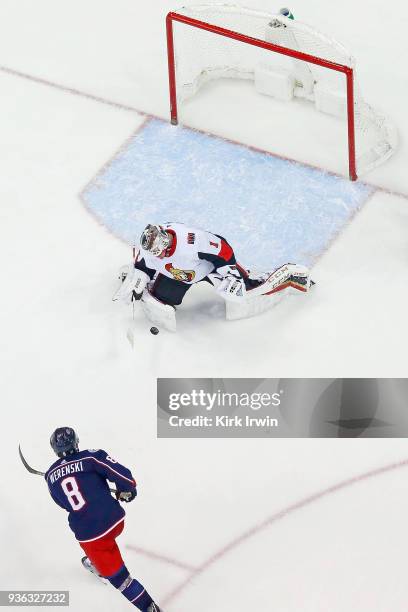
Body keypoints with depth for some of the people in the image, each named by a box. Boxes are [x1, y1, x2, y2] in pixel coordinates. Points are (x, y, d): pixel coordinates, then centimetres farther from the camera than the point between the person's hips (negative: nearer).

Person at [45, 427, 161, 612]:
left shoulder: (50, 476, 4)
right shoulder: (91, 457, -6)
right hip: (115, 520, 2)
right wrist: (126, 492, 8)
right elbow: (123, 475, -13)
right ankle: (96, 564, 62)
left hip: (88, 534, -2)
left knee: (116, 574, 9)